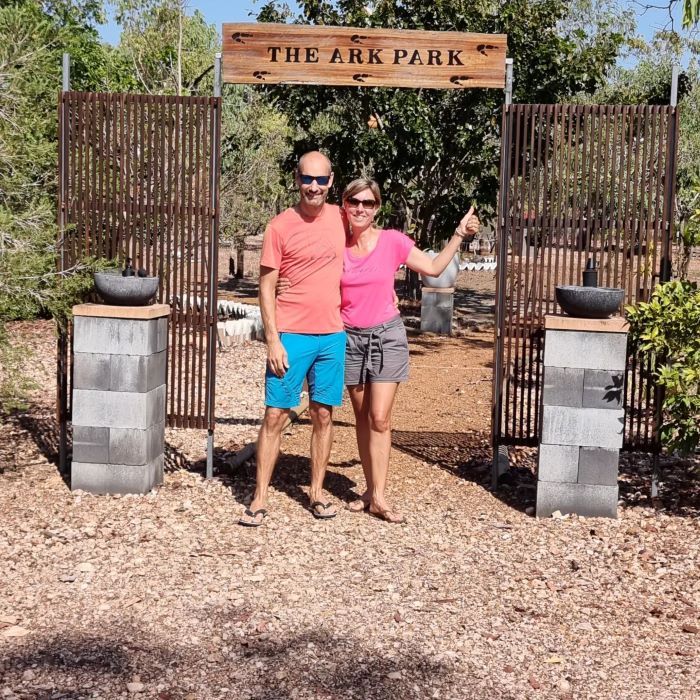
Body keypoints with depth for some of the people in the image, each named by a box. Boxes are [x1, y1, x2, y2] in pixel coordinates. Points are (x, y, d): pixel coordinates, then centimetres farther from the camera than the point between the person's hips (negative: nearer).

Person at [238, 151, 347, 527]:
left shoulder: (339, 217, 5)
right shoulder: (280, 226, -7)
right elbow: (267, 287, -6)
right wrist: (272, 340, -12)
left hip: (333, 335, 4)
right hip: (291, 336, -4)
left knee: (323, 414, 10)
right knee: (276, 415, -1)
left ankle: (317, 492, 22)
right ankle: (259, 498, 6)